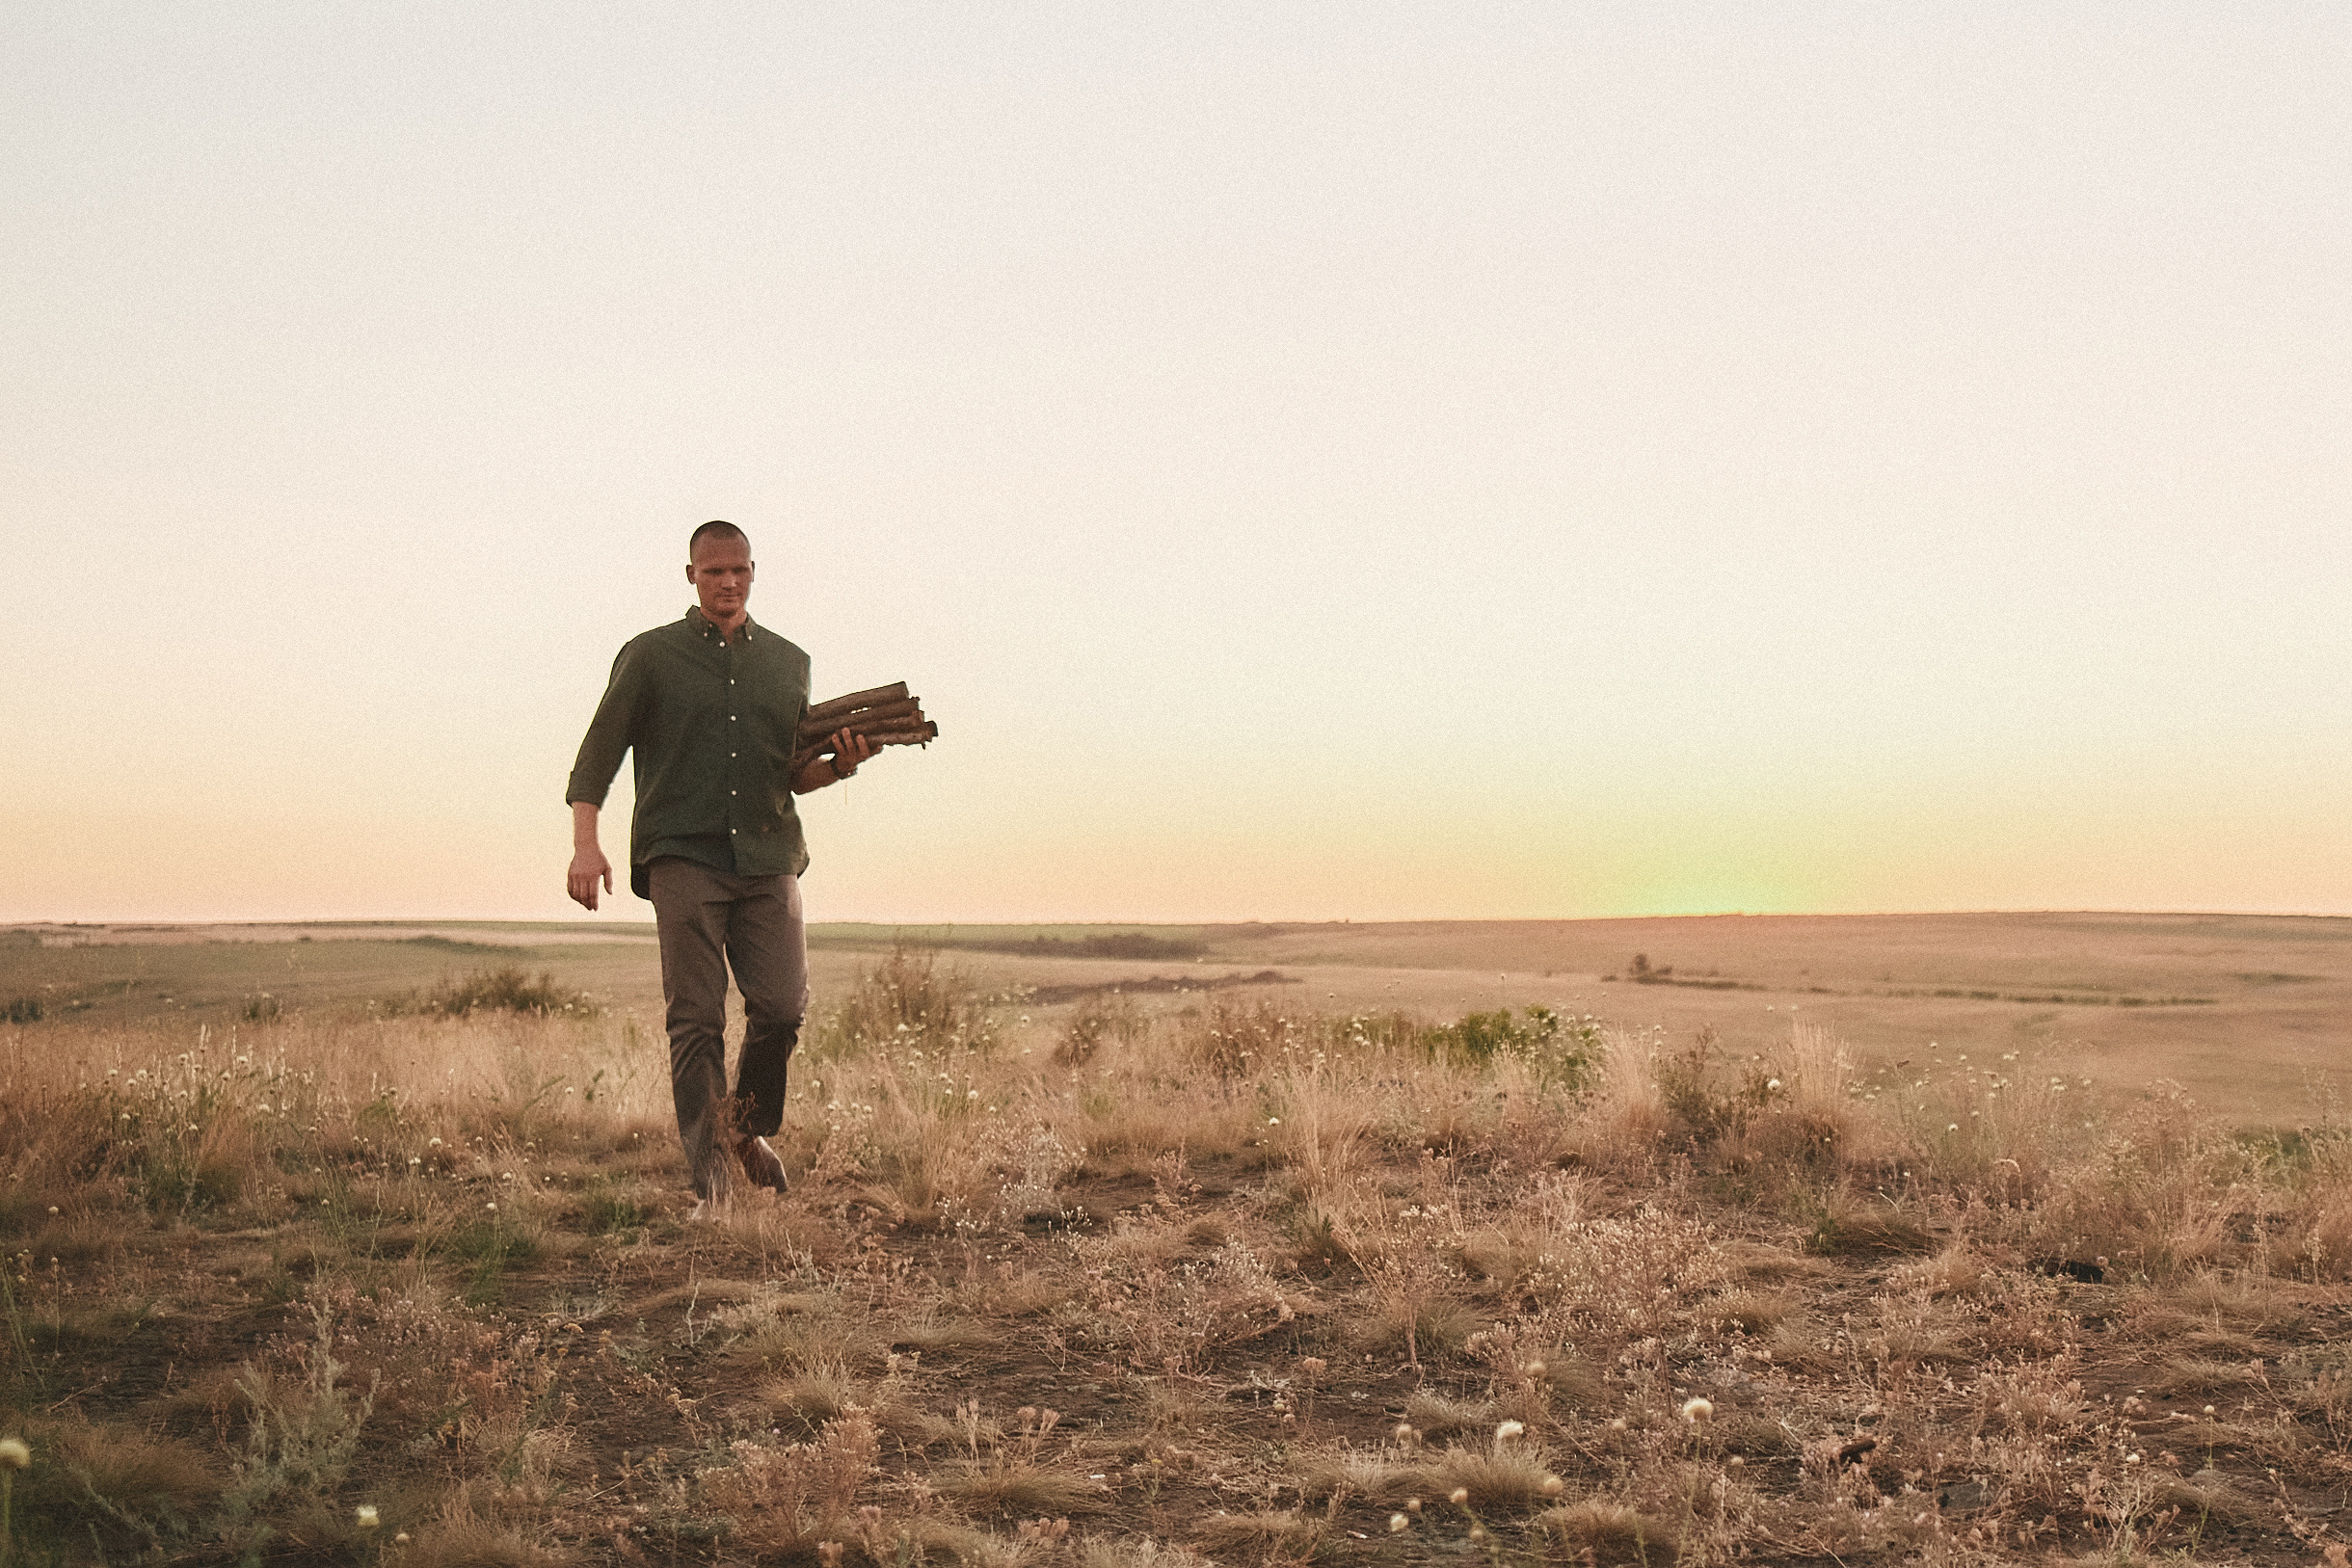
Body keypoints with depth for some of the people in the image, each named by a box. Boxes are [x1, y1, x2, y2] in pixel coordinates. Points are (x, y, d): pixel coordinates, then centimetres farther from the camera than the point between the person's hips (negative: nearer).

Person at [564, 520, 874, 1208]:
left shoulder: (789, 662, 17)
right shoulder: (651, 656, 8)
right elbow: (599, 752, 5)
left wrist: (839, 764, 1)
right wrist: (585, 843, -7)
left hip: (768, 857, 3)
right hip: (683, 856, -3)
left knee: (783, 1008, -7)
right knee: (695, 1020, -7)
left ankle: (748, 1129, 21)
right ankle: (710, 1181, -2)